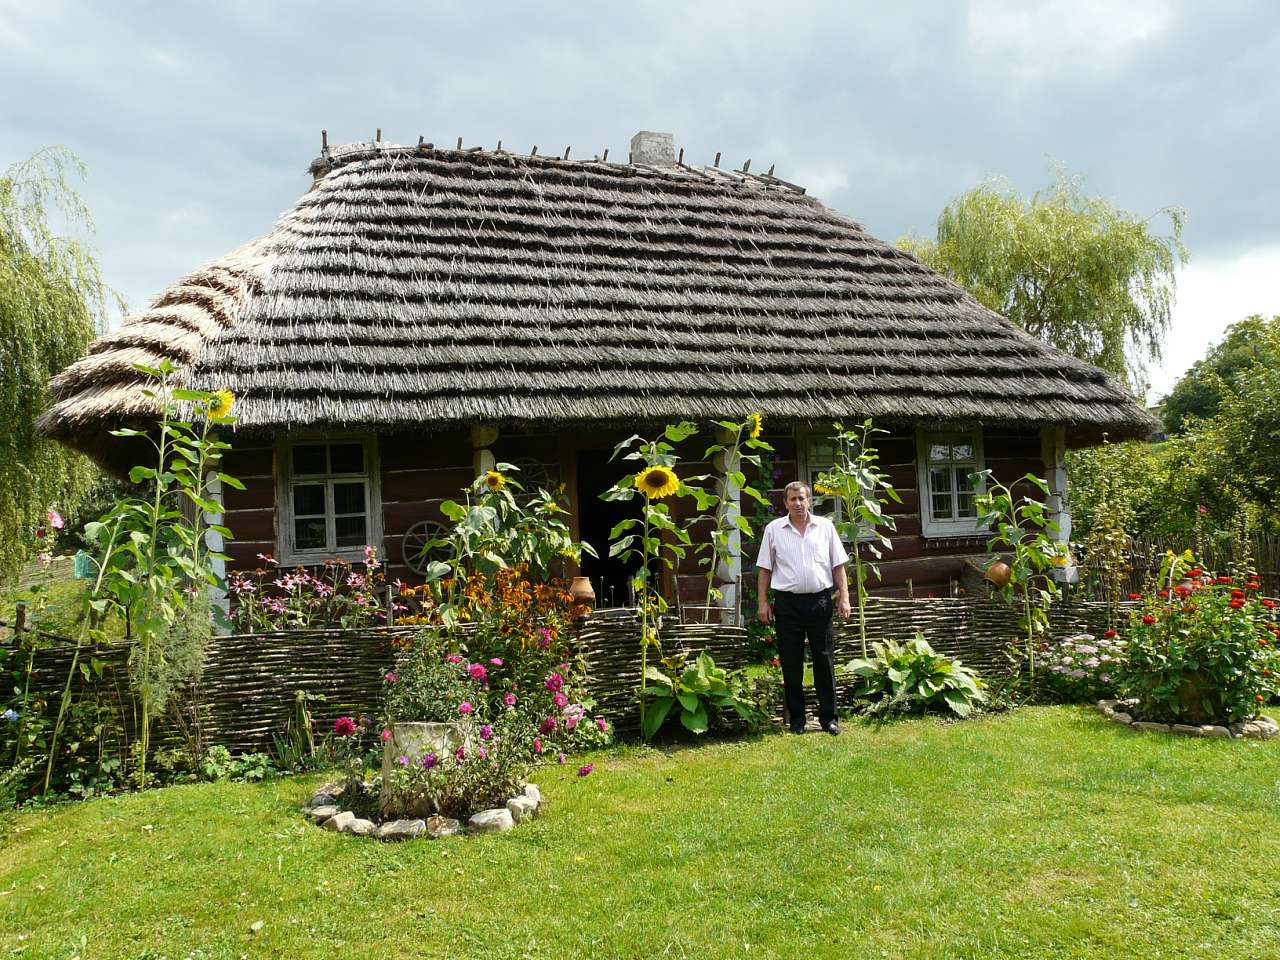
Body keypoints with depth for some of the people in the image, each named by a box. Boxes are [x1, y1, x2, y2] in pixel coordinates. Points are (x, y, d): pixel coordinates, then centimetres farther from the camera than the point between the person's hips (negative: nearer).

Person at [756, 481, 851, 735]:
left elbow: (838, 566, 8)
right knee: (791, 664, 4)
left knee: (825, 660, 3)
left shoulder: (825, 527, 6)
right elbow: (765, 569, 6)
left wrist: (844, 597, 0)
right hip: (788, 602, 0)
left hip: (820, 600, 1)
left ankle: (828, 717, 12)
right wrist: (763, 602, 1)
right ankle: (796, 719, 15)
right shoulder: (774, 529, 4)